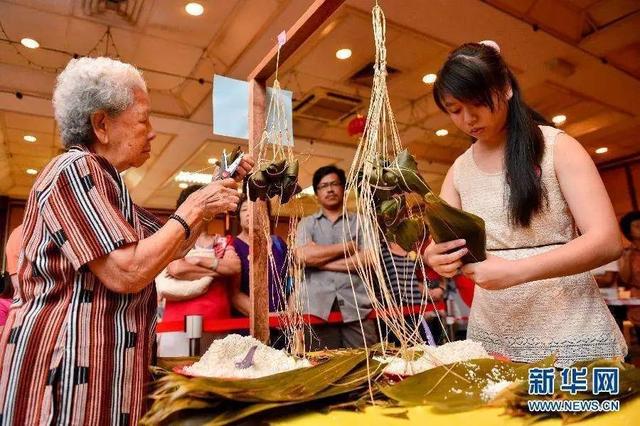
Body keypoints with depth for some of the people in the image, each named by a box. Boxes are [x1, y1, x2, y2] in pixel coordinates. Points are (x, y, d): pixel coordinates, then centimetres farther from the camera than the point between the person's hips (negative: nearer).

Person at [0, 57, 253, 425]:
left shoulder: (108, 183, 15)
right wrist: (193, 208, -16)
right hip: (65, 360, -9)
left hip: (105, 361, 9)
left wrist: (212, 198, 11)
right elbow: (127, 273, -25)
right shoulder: (74, 171, -15)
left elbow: (172, 248, 18)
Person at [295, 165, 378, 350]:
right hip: (318, 307, 0)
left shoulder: (360, 223, 12)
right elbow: (303, 255, -7)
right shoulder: (307, 223, 12)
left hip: (357, 307, 1)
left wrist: (320, 261, -5)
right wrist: (348, 247, -2)